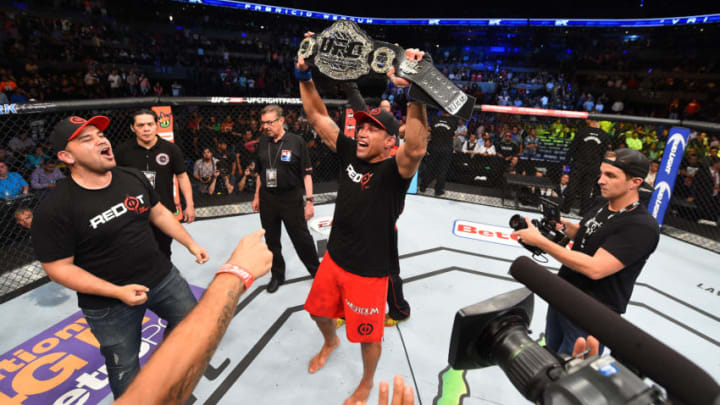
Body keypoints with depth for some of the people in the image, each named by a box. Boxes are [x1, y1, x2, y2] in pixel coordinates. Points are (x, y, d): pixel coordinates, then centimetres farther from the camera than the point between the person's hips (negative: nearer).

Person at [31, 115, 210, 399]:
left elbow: (159, 213, 8)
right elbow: (58, 267, -17)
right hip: (109, 304, -5)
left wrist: (191, 244, 7)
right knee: (125, 367, 14)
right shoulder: (54, 208, -21)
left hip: (162, 276, 5)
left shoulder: (133, 177, -5)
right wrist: (117, 292, -23)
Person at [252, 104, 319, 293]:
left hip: (291, 199, -4)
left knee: (302, 239, 5)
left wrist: (309, 201, -11)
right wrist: (257, 196, 14)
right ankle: (277, 275, 32)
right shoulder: (263, 143, 5)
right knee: (272, 241, 14)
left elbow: (306, 173, -8)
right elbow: (260, 173, 15)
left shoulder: (296, 141, -9)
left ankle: (316, 271, 26)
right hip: (267, 199, 5)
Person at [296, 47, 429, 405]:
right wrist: (305, 76, -13)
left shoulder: (394, 170, -22)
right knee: (319, 310, 28)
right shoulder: (350, 153, -5)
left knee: (368, 336, 14)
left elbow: (416, 149, -45)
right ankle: (330, 343, 63)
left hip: (368, 271, -6)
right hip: (334, 258, 6)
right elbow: (317, 117, -2)